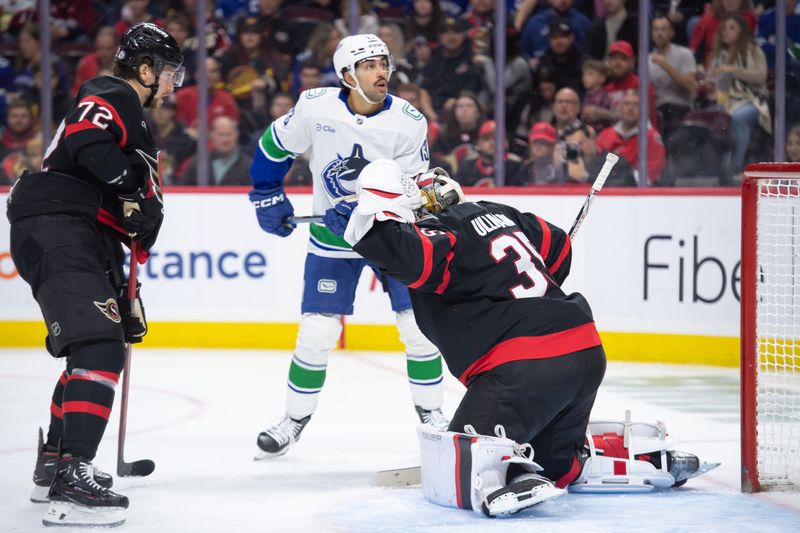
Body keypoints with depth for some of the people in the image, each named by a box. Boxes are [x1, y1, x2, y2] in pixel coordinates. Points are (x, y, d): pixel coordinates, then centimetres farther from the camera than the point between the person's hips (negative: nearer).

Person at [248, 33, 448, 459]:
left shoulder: (408, 122, -16)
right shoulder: (314, 108, -15)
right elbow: (274, 146, 3)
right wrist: (268, 197, 4)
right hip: (333, 236, 0)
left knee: (419, 324, -4)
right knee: (317, 332, -3)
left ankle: (430, 414, 13)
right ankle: (294, 418, 14)